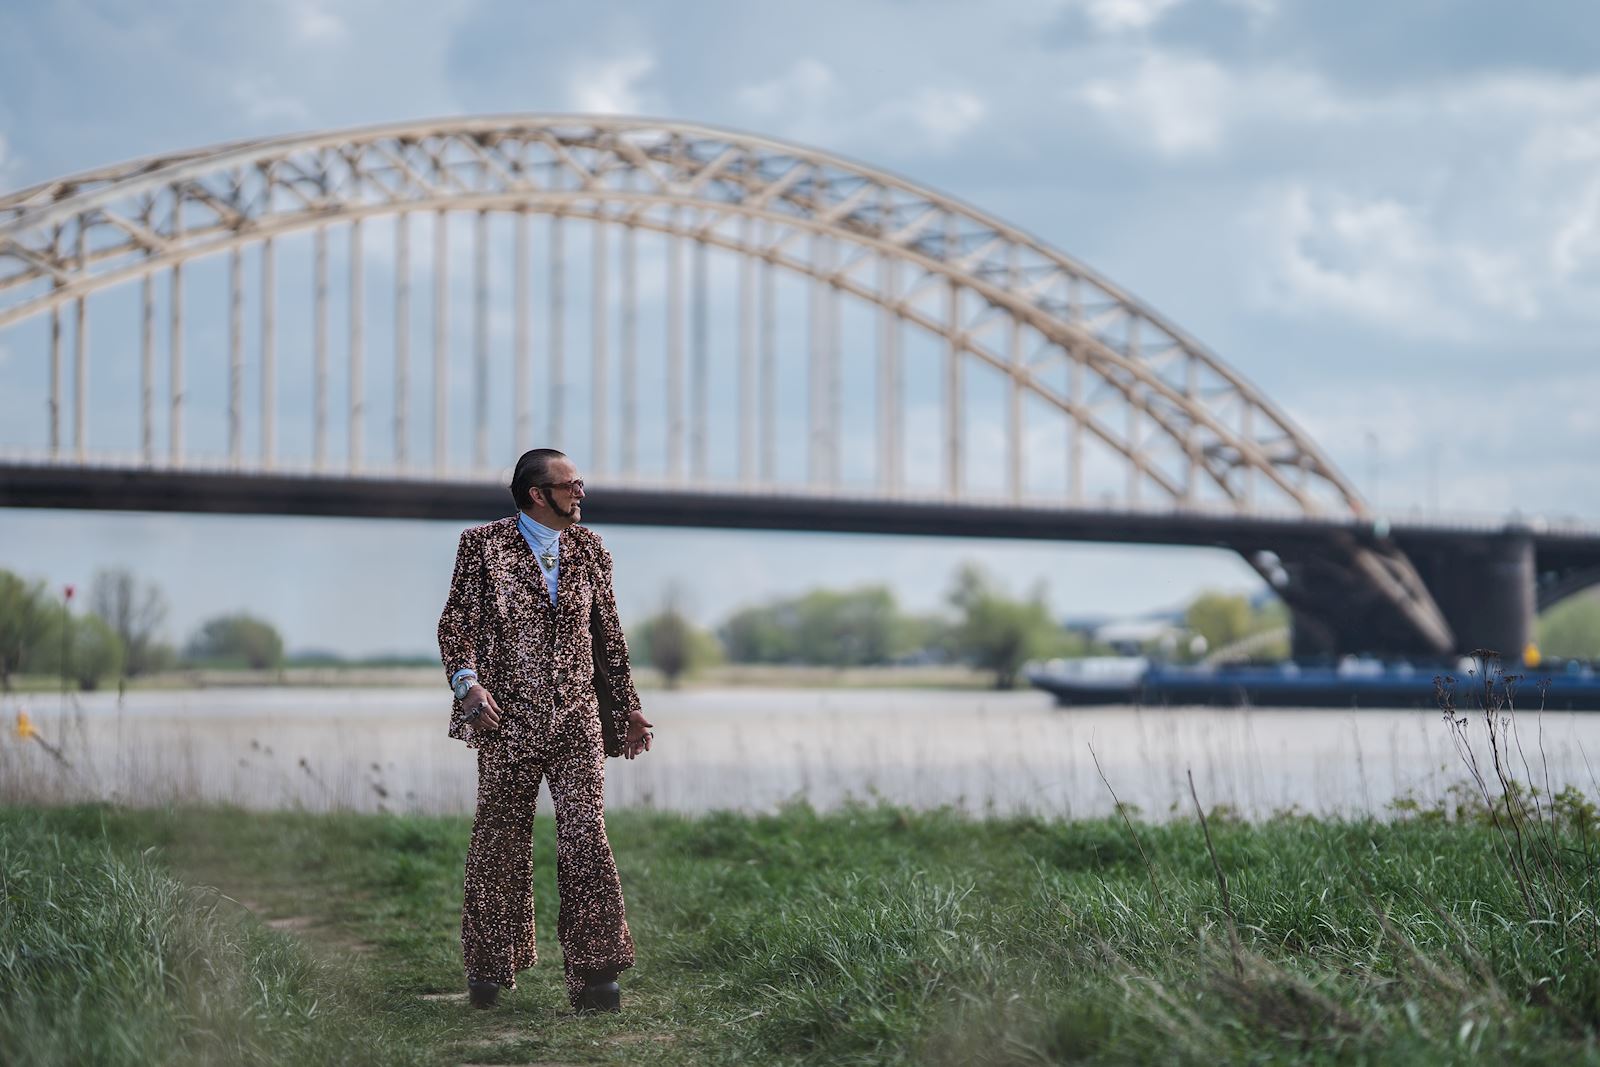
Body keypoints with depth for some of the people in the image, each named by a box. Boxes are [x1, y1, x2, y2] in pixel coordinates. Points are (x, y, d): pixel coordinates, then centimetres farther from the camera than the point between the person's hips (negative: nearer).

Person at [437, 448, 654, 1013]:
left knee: (586, 834, -9)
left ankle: (593, 975, -8)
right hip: (509, 717, -2)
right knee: (501, 839, 6)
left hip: (578, 717, 2)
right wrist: (467, 681, -18)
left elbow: (609, 636, 18)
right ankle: (489, 967, 21)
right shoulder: (483, 545, 1)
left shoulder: (589, 549, 12)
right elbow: (456, 622, -2)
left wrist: (626, 710, 17)